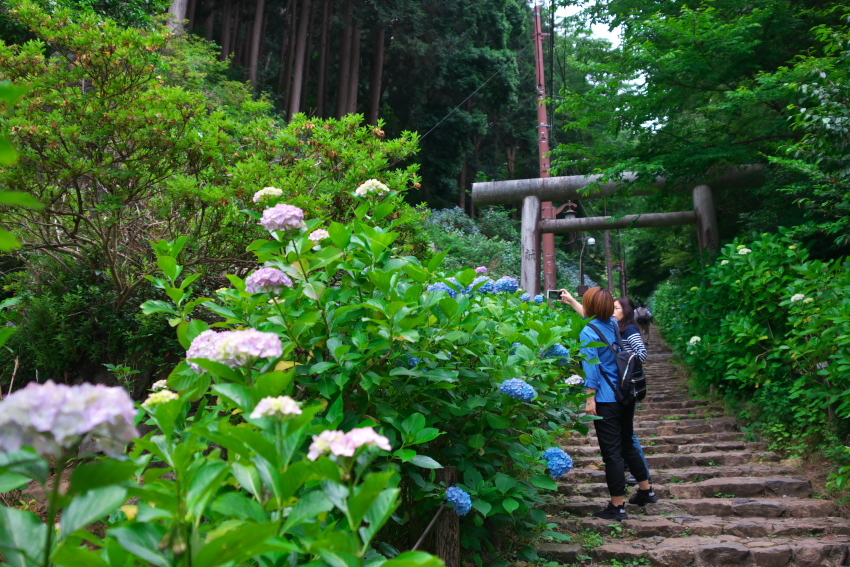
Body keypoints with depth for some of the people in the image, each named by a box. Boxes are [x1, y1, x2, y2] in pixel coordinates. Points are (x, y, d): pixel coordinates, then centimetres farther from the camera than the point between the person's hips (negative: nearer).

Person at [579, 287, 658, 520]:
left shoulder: (589, 333, -13)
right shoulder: (613, 325, 10)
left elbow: (591, 368, -18)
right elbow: (592, 316, 31)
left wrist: (590, 399, -16)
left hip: (606, 400, -8)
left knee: (611, 452, -1)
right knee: (627, 444, 23)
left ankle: (617, 507, 6)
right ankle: (646, 490, 35)